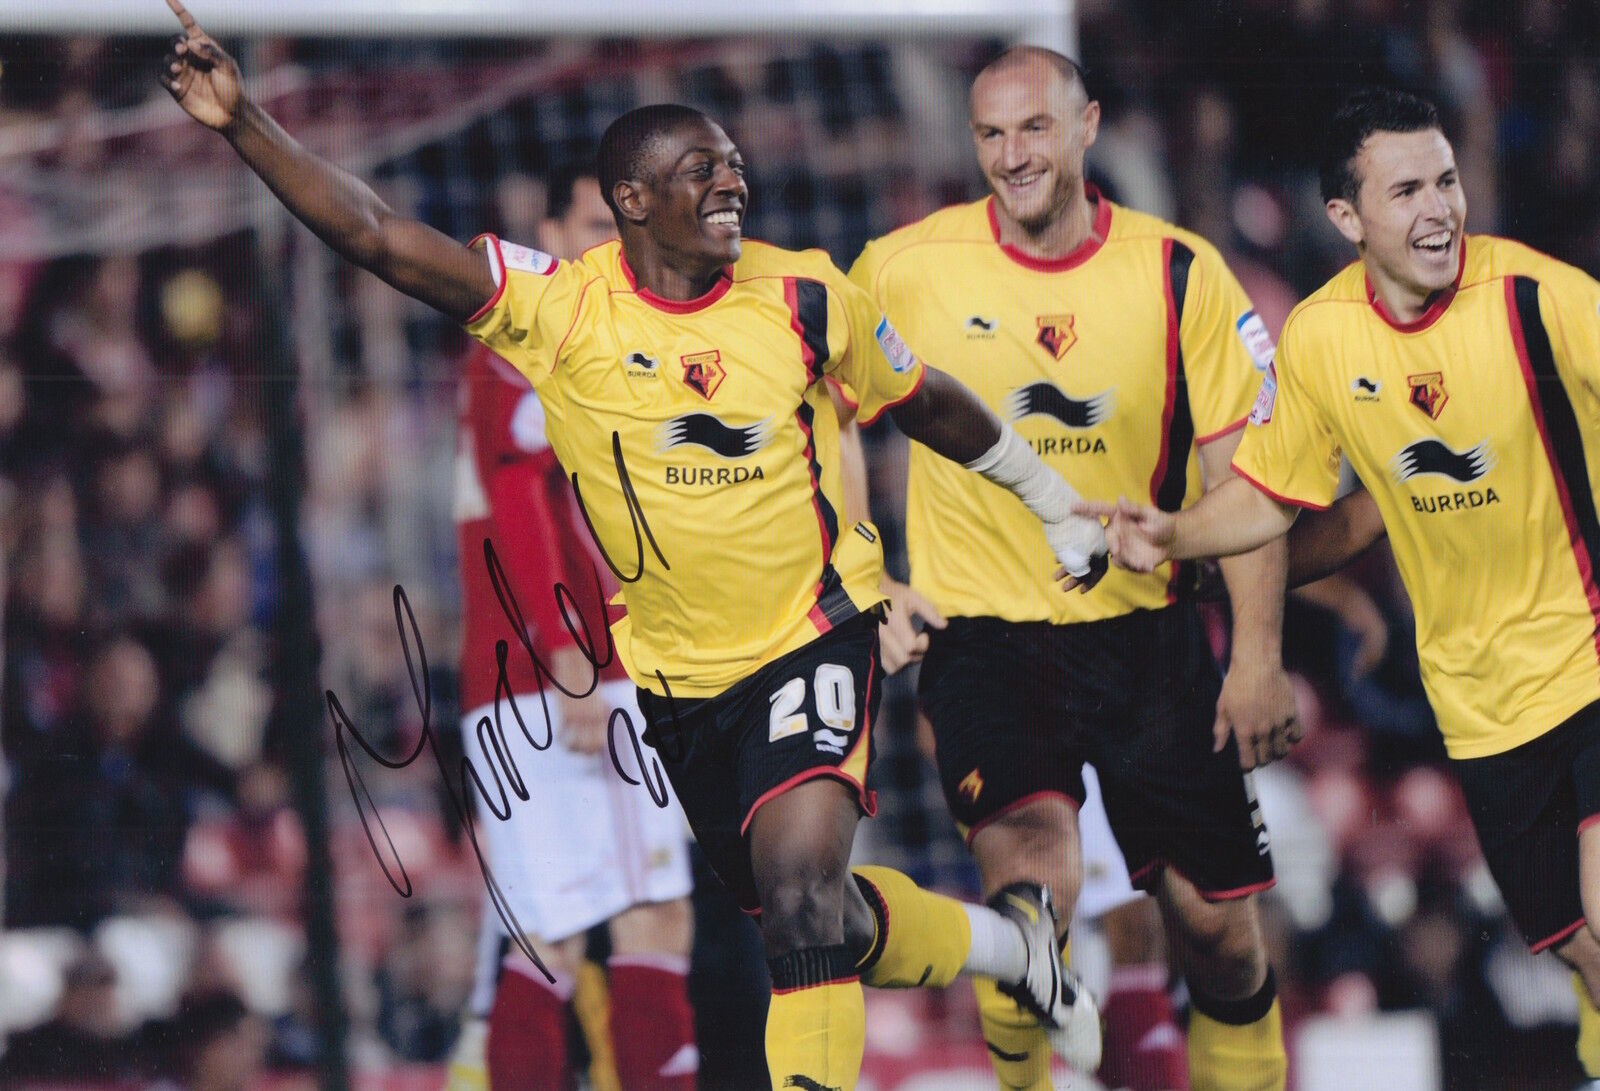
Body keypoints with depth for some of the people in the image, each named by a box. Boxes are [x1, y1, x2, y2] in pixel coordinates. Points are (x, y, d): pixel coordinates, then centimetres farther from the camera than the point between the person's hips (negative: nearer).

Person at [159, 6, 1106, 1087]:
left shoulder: (804, 298, -5)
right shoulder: (562, 307, -10)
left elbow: (930, 405, 12)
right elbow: (376, 237, -19)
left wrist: (1060, 508, 23)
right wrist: (244, 125, -31)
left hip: (813, 639, -2)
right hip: (676, 672, 2)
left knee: (805, 895, -25)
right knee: (810, 919, 14)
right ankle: (1009, 942, 40)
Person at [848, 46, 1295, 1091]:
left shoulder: (1182, 274, -4)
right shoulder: (904, 268, -5)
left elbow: (1241, 474, -3)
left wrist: (1258, 658, -9)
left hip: (1145, 631, 2)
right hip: (980, 628, -2)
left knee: (1217, 923, 3)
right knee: (1031, 876, -24)